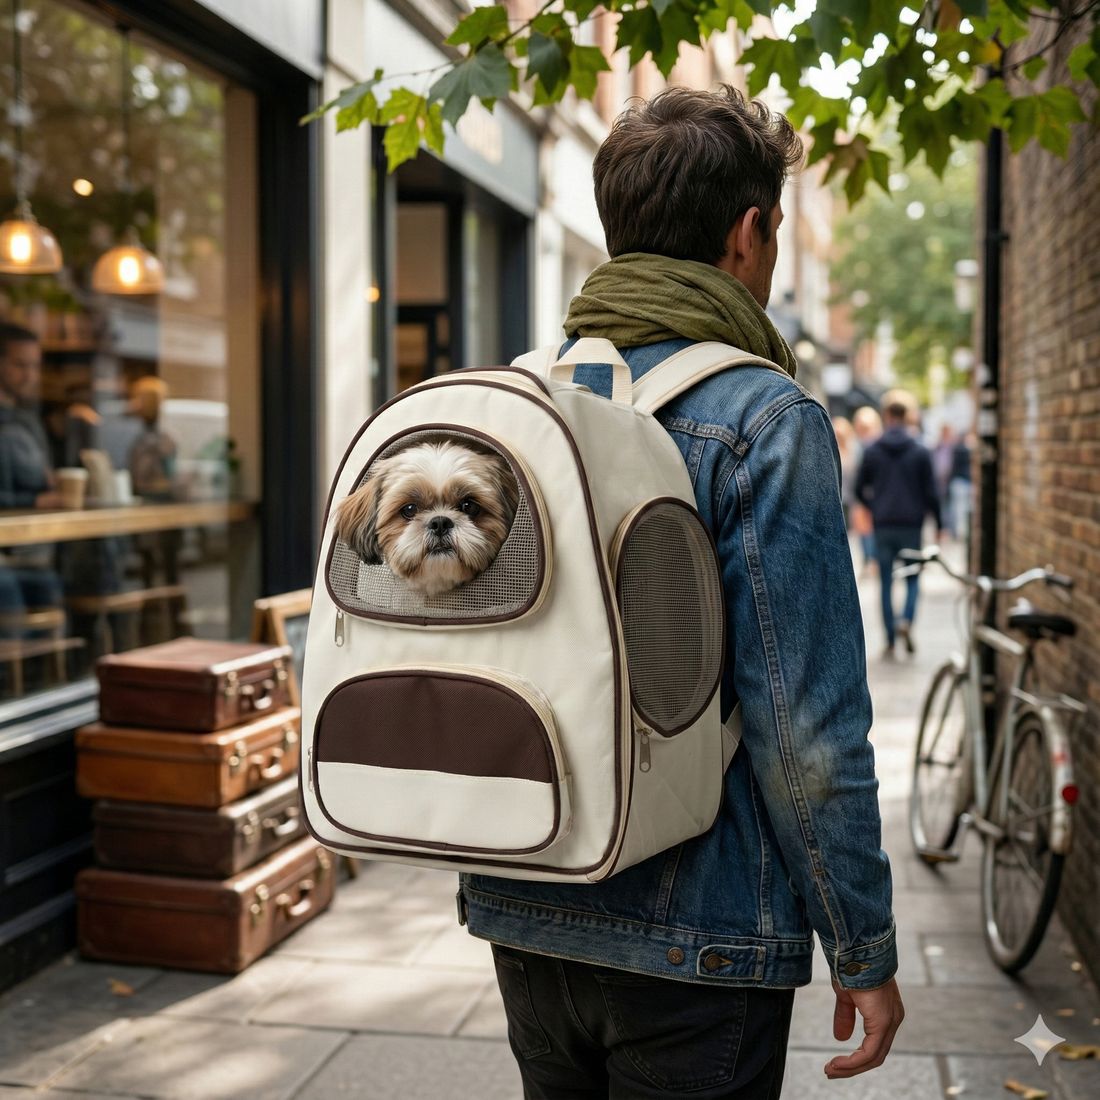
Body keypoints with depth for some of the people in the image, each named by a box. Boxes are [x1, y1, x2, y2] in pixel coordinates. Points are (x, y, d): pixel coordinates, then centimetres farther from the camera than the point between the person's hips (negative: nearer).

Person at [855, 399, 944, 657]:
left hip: (883, 526, 1)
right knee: (912, 579, 11)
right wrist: (938, 523, 8)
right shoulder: (920, 452, -1)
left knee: (886, 583, 7)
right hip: (912, 524, -1)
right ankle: (906, 620, -15)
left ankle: (890, 641, 6)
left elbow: (860, 489, 7)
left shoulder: (872, 451, 1)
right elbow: (930, 492, -3)